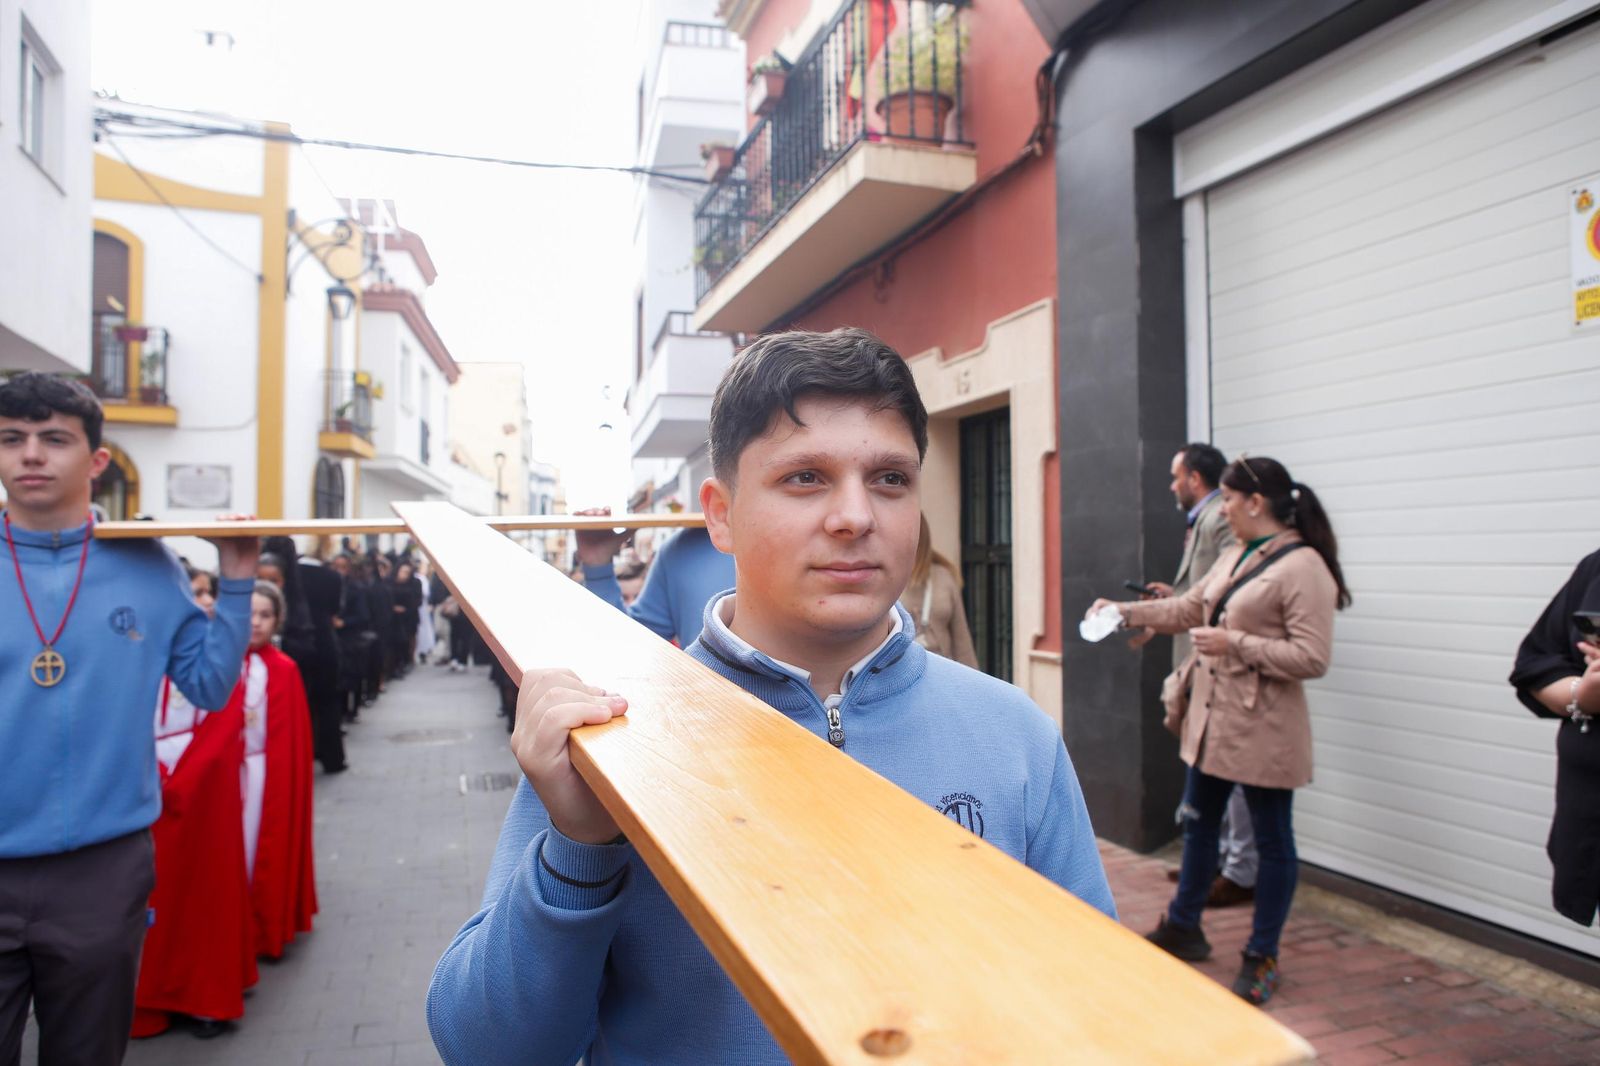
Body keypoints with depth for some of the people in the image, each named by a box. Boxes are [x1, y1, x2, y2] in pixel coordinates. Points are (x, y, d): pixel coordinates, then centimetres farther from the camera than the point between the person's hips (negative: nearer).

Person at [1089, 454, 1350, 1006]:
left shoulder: (1303, 567, -17)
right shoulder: (1235, 556, 9)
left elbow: (1311, 657, -21)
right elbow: (1187, 609, 18)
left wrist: (1237, 644, -23)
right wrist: (1124, 612, 14)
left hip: (1262, 729, -9)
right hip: (1213, 717, 9)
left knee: (1271, 841, 8)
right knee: (1197, 822, 19)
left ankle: (1262, 958, 23)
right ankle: (1183, 927, 36)